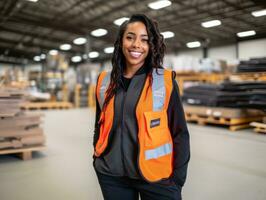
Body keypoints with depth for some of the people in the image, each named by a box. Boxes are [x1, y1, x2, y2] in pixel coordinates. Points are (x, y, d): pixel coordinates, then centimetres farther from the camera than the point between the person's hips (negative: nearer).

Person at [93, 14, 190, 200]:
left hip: (156, 176, -3)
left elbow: (180, 133, -6)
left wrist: (177, 179, -7)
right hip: (111, 175, 3)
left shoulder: (165, 81, -8)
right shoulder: (104, 81, 1)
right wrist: (98, 159, 9)